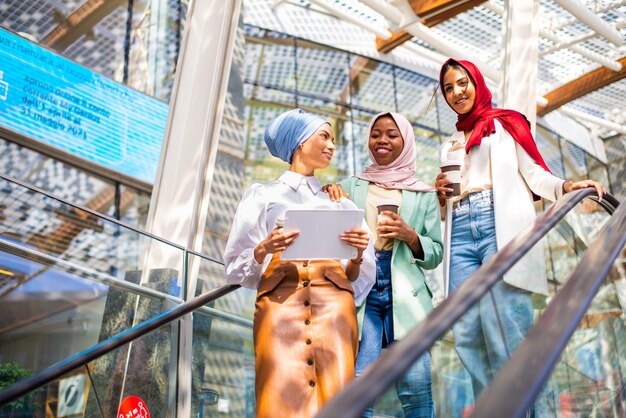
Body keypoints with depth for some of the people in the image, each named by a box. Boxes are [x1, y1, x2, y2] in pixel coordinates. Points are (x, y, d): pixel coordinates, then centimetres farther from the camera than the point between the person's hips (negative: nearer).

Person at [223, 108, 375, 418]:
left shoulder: (340, 204, 25)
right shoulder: (263, 195, 17)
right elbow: (237, 266, 11)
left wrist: (358, 254, -3)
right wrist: (263, 250, -9)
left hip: (333, 304, 2)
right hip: (280, 302, -2)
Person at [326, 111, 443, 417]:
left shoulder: (423, 195, 14)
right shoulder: (349, 187, 16)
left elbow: (436, 254, 12)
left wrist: (410, 236, -7)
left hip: (405, 294, 0)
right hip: (360, 292, 0)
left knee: (415, 388, -9)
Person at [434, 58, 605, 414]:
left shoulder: (505, 124, 16)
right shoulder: (448, 146, 28)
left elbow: (533, 174, 4)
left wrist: (566, 187, -14)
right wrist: (441, 195, 5)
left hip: (502, 229, -5)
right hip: (461, 235, 5)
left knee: (507, 330, -15)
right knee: (469, 334, -6)